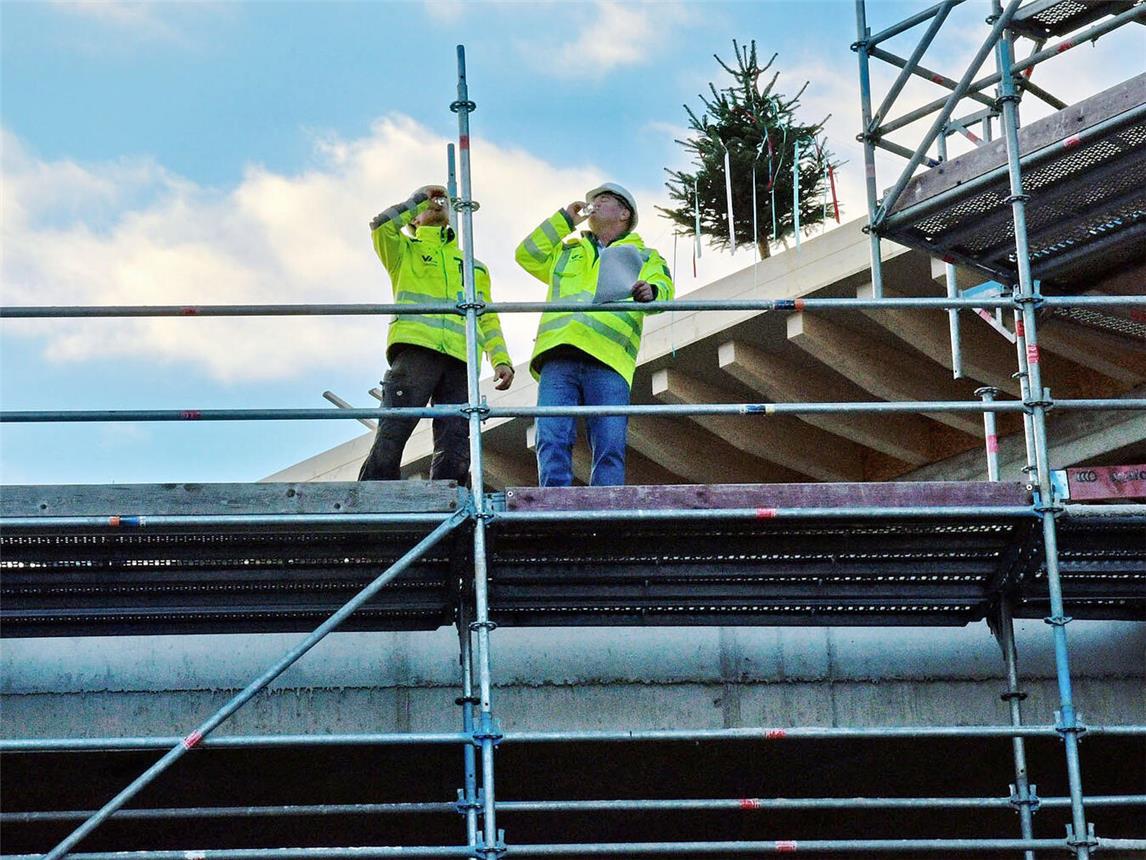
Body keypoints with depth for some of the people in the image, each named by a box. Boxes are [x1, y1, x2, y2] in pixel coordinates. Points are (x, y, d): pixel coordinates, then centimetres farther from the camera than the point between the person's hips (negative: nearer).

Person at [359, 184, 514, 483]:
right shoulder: (404, 251, 26)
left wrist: (501, 360, 9)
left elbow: (488, 319, 26)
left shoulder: (474, 266, 34)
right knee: (392, 436, -19)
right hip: (415, 349, -4)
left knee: (454, 453, -9)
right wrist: (419, 201, 16)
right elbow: (381, 225, 3)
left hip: (460, 358, 4)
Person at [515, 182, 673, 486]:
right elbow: (527, 254, 30)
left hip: (608, 358, -2)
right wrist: (565, 218, 31)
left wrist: (651, 291, -15)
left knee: (610, 447, -13)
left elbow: (663, 288, 10)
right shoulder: (567, 249, 38)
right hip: (559, 355, 2)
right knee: (552, 440, -16)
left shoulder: (645, 256, 27)